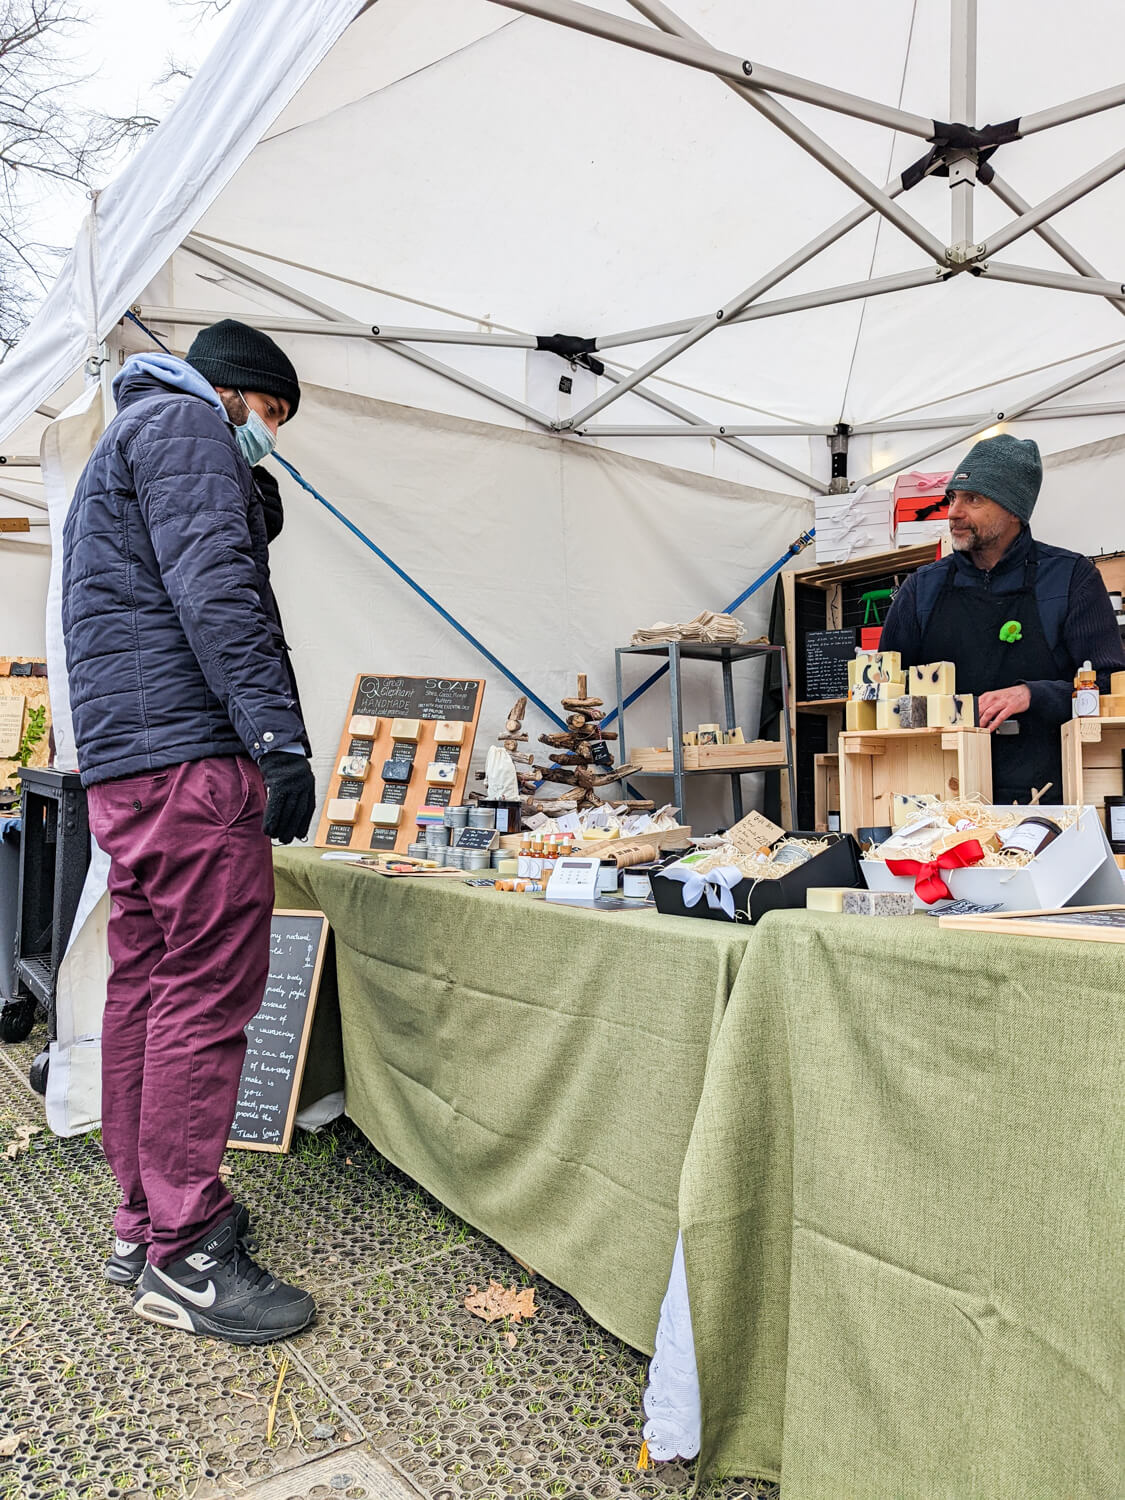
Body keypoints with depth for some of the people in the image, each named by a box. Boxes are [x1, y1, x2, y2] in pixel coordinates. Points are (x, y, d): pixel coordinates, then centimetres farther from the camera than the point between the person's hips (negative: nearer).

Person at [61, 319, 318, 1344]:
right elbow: (213, 589, -16)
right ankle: (182, 1259, 1)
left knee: (146, 985, 12)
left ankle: (145, 1221, 23)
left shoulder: (120, 448, 32)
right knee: (207, 995, -8)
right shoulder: (186, 422, -1)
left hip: (120, 764, 11)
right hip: (190, 758, -11)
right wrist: (280, 736, -20)